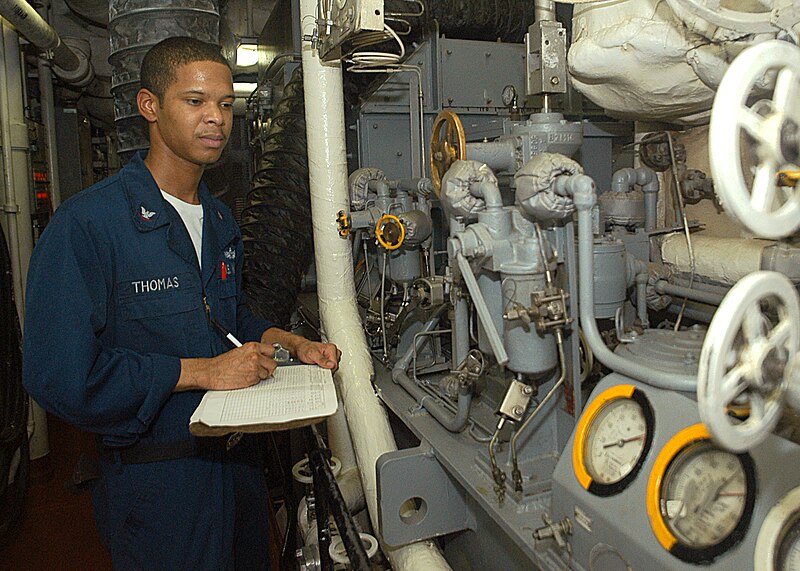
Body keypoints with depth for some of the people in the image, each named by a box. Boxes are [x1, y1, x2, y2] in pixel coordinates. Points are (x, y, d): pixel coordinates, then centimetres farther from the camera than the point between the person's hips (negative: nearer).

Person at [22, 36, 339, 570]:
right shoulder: (86, 223, -20)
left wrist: (291, 342, 0)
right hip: (157, 481, -7)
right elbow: (61, 375, -25)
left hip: (238, 459, 8)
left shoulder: (220, 220, 6)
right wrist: (205, 371, -23)